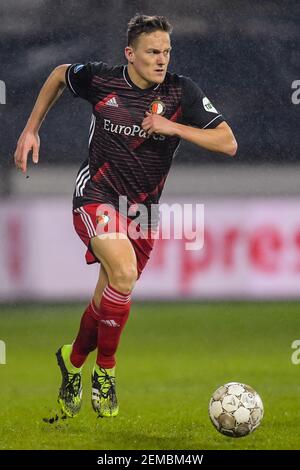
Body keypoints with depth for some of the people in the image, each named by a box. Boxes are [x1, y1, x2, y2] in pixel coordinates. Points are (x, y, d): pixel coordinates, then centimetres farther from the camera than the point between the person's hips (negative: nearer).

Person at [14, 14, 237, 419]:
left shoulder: (181, 92, -8)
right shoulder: (100, 80, -9)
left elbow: (228, 143, -11)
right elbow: (60, 75, 14)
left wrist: (173, 127, -23)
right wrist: (31, 129, 12)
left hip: (142, 210, 3)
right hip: (96, 198, -3)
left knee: (109, 301, 8)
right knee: (124, 273, -28)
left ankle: (73, 361, 38)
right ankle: (104, 369, -10)